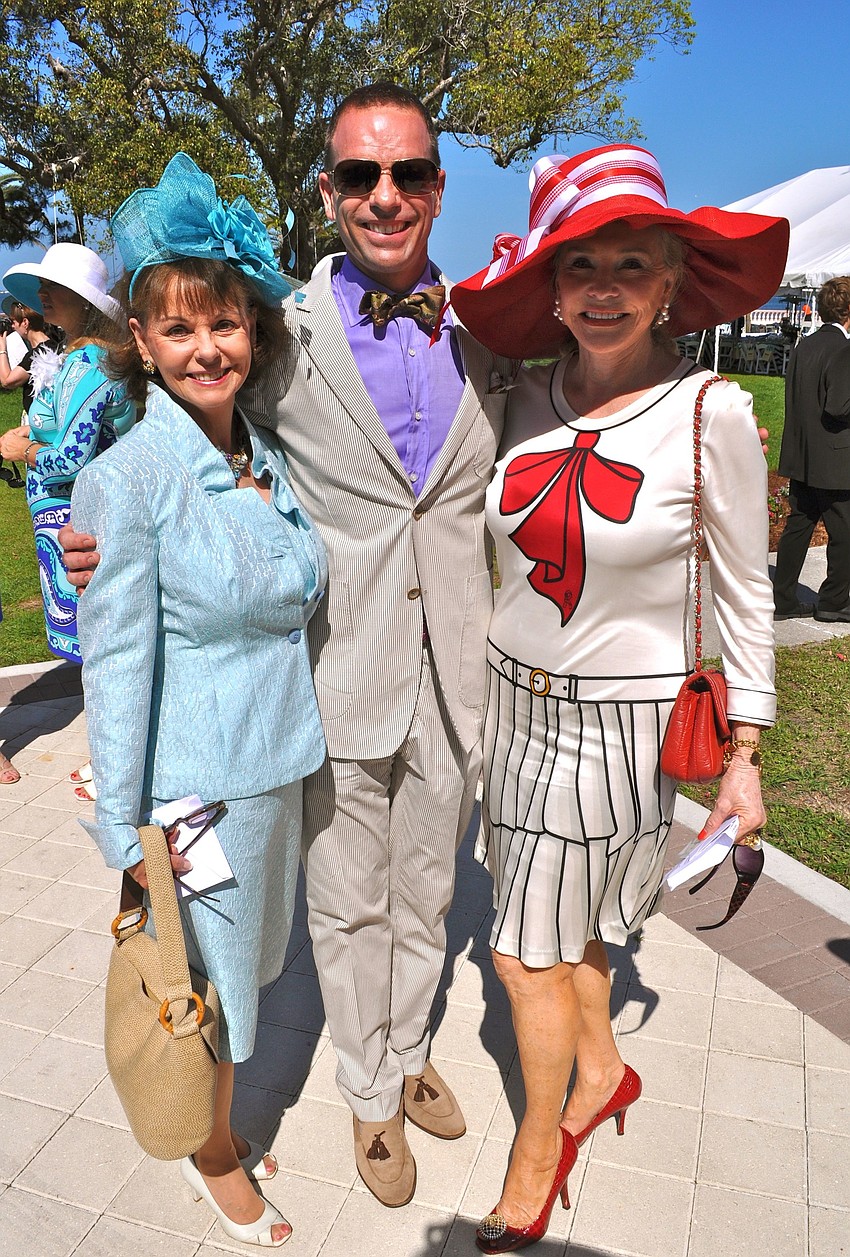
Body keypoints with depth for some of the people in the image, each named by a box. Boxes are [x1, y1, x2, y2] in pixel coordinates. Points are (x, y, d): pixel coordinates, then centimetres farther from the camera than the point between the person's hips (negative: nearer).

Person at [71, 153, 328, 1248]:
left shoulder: (268, 457, 3)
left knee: (251, 953, 23)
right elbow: (116, 670, -16)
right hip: (197, 783, -6)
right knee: (210, 980, 14)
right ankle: (213, 1153, 43)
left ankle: (220, 1122, 50)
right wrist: (125, 840, -12)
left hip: (278, 759, 7)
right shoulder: (124, 482, -18)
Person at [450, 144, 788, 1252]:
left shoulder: (711, 413, -15)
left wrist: (746, 758, -4)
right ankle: (601, 1070, 49)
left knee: (529, 950, 5)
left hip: (621, 722, -5)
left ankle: (542, 1141, 33)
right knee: (570, 922, 21)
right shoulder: (530, 395, -1)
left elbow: (746, 594, -7)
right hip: (516, 697, 5)